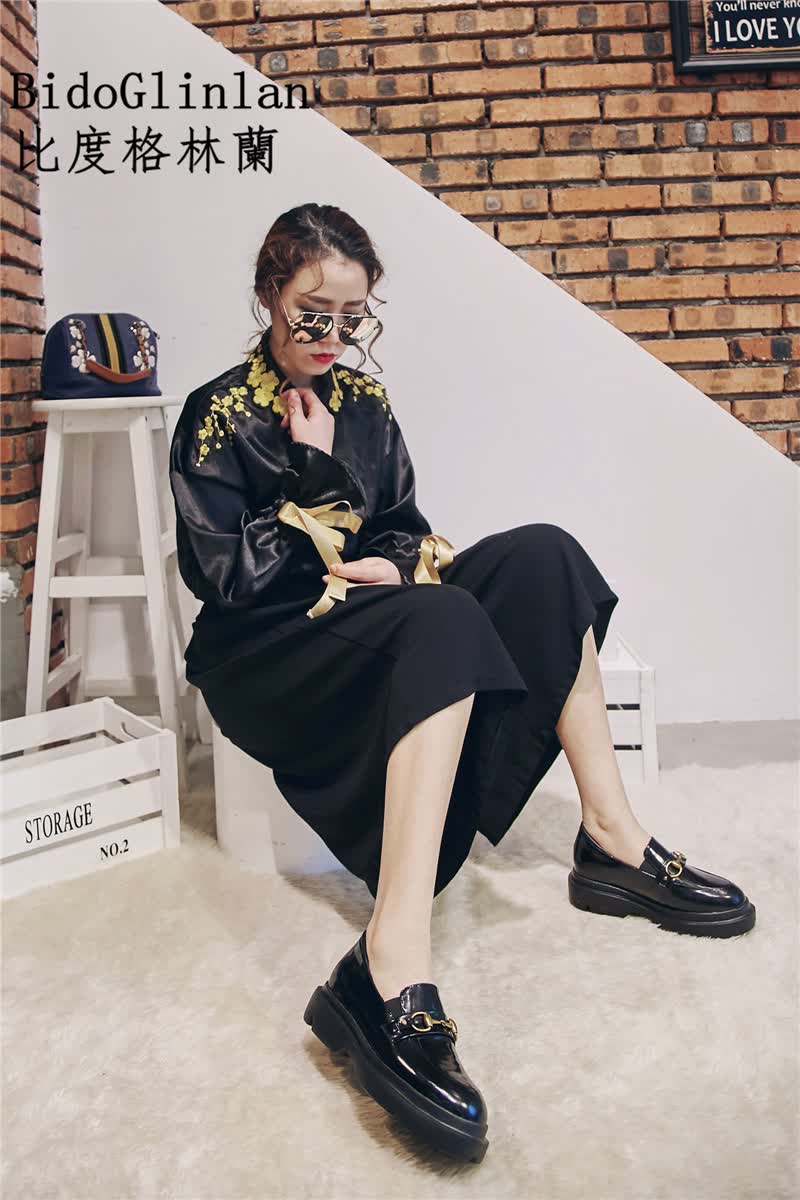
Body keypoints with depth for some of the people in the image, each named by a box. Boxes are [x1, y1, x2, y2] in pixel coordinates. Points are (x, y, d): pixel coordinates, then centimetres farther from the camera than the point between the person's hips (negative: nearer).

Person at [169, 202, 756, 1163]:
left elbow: (407, 530, 15)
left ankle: (613, 839, -17)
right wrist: (317, 478, -13)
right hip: (263, 653, -6)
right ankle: (392, 974, -48)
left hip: (374, 620, 6)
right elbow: (223, 576, -12)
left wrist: (391, 565, -8)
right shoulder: (217, 418, -3)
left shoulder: (361, 398, 14)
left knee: (542, 557, -13)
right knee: (445, 622, -36)